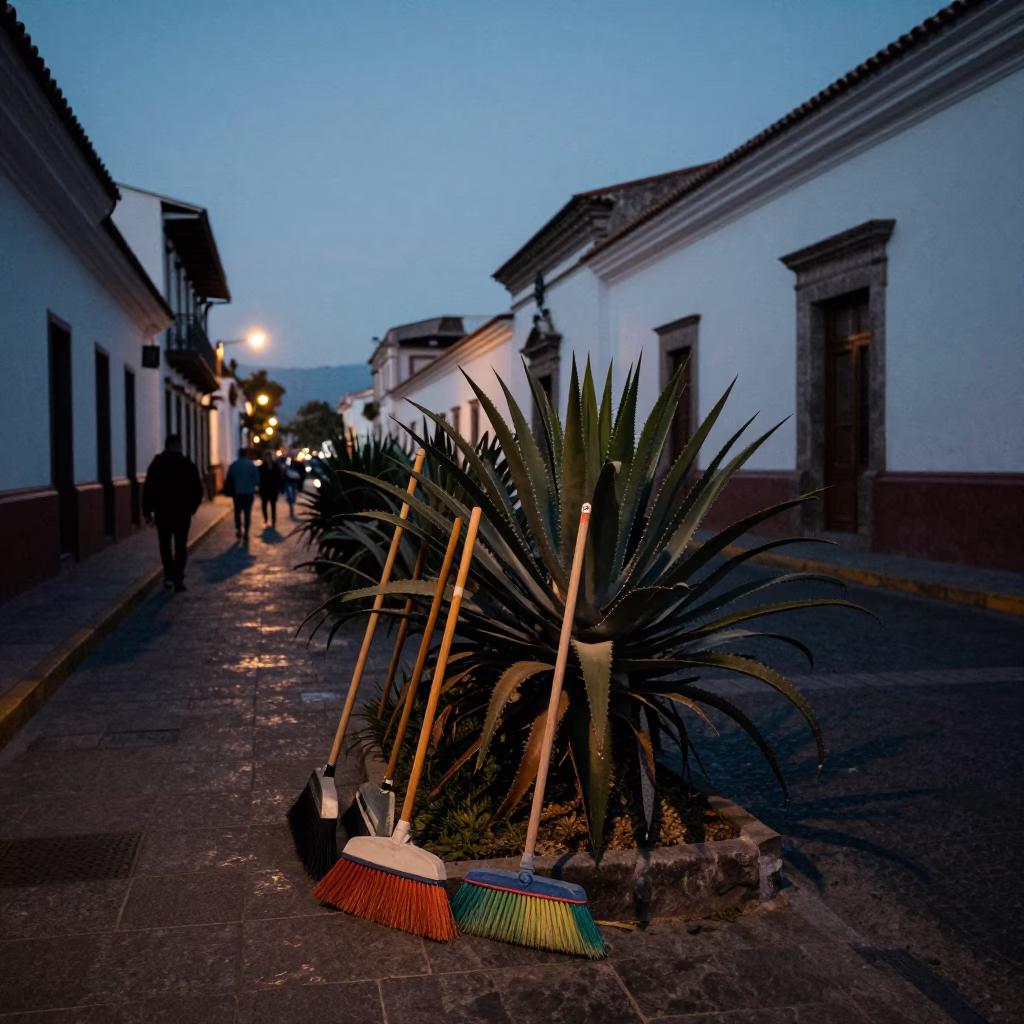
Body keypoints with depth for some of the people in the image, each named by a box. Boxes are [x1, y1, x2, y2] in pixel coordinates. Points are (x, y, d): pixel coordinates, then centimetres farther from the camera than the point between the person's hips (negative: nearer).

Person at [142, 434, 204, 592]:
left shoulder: (157, 464, -2)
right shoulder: (188, 464, 0)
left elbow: (148, 489, -5)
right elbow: (197, 489, 1)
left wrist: (147, 511, 0)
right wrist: (192, 507, 14)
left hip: (162, 511, 0)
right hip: (183, 511, 0)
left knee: (165, 544, 14)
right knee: (180, 545, 2)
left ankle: (169, 575, 15)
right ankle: (178, 578, -7)